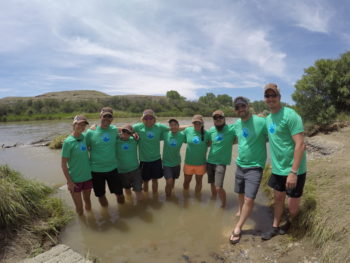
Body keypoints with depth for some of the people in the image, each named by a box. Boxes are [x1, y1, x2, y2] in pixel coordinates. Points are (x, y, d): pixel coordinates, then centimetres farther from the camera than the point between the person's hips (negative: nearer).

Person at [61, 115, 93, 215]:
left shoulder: (85, 137, -3)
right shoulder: (68, 142, -16)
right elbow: (63, 164, -12)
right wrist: (69, 181, -13)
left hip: (88, 177, 4)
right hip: (75, 180, -4)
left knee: (88, 202, 23)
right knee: (79, 208, 10)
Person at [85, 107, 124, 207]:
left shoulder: (114, 129, -2)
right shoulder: (90, 132, -9)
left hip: (112, 168, 2)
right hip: (96, 170, -1)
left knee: (120, 194, 11)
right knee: (101, 195, 16)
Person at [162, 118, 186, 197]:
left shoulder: (182, 135, -10)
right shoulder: (165, 134, -13)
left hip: (176, 163, 2)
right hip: (166, 163, -2)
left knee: (173, 181, 18)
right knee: (169, 182, -13)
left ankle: (170, 194, 47)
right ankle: (167, 197, 14)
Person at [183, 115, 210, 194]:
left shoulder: (206, 133, -10)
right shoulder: (188, 130, -8)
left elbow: (209, 143, 3)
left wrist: (203, 147, -7)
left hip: (201, 163, -1)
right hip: (188, 162, 1)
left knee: (199, 182, 17)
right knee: (187, 181, 18)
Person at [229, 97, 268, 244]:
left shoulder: (261, 122, -17)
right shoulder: (236, 124, 2)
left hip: (255, 167, -5)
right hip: (240, 165, 6)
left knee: (249, 199, -5)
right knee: (240, 193, 21)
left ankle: (238, 228, 14)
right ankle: (241, 210, 50)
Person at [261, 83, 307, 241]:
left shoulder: (290, 115, -18)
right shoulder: (268, 118, 7)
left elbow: (300, 145, -22)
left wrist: (293, 172, -23)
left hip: (293, 170, -6)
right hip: (277, 169, 7)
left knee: (292, 205, 10)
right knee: (278, 199, 18)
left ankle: (289, 222, 41)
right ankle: (275, 228, 36)